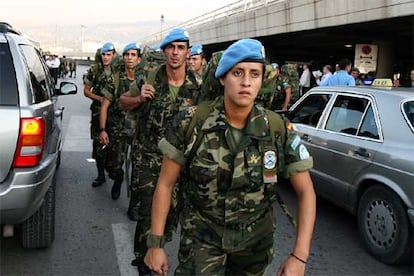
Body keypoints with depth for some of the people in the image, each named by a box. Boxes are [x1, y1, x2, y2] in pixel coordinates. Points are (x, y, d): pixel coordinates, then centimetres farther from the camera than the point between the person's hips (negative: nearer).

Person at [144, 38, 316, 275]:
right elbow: (166, 184, -8)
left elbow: (306, 192, -9)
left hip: (255, 238, 2)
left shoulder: (279, 129, -15)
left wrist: (300, 256, -16)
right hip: (202, 235, -1)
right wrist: (156, 243, -8)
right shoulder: (190, 123, -17)